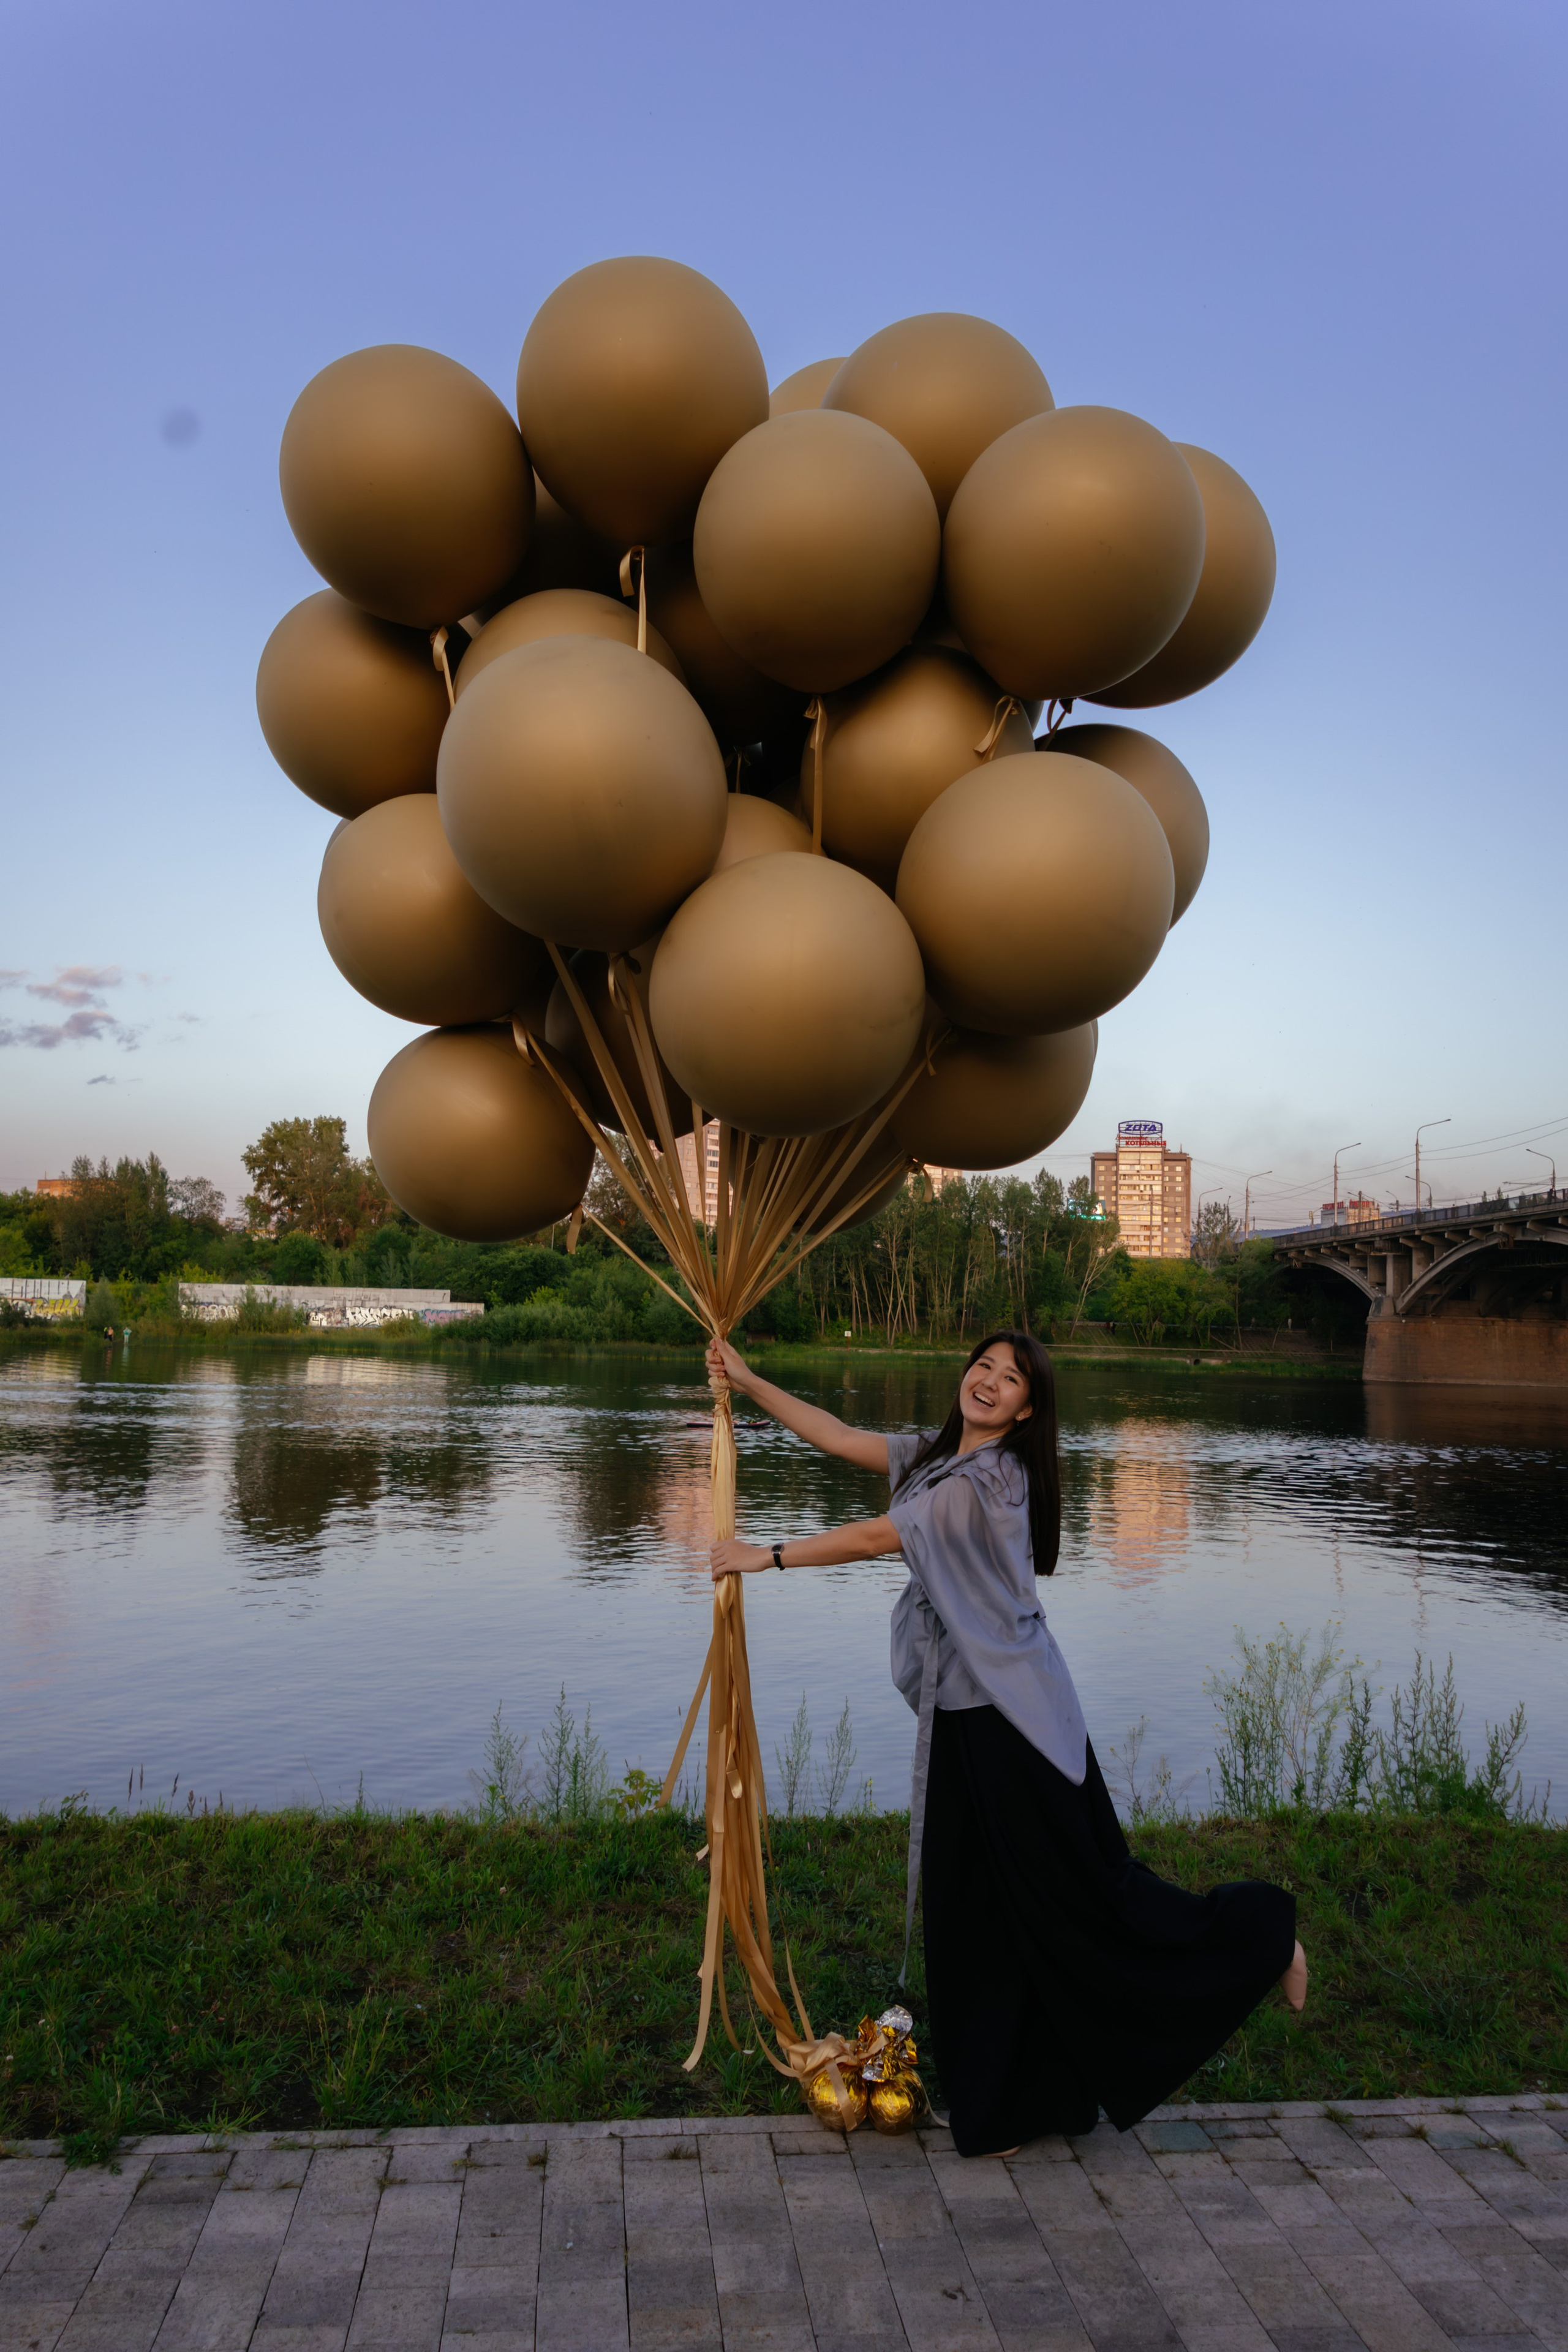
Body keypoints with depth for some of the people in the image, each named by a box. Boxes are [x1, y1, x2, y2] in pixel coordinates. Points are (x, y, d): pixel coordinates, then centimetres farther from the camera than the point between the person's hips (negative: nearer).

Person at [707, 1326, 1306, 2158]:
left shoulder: (993, 1479, -18)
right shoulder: (934, 1457, 8)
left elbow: (874, 1538, -15)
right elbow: (839, 1438, 15)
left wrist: (765, 1556, -7)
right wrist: (748, 1383, 13)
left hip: (1013, 1714, -8)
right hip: (960, 1710, 8)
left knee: (1079, 1887, 0)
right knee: (971, 1909, 12)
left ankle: (1256, 1937, 22)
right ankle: (1003, 2104, 25)